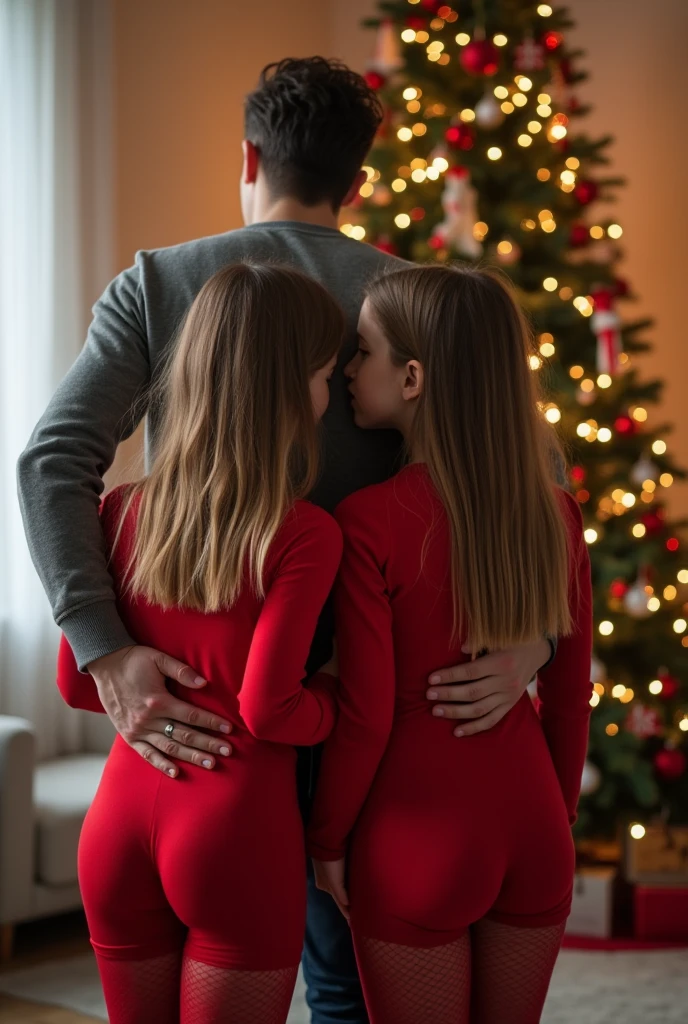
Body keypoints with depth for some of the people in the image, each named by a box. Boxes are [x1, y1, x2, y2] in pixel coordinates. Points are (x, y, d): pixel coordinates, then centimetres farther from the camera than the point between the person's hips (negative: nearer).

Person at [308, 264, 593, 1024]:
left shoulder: (369, 522, -17)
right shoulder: (554, 514, -3)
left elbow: (364, 716, -14)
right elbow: (570, 695, 4)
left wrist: (327, 838, 1)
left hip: (418, 838, -4)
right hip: (532, 830, 5)